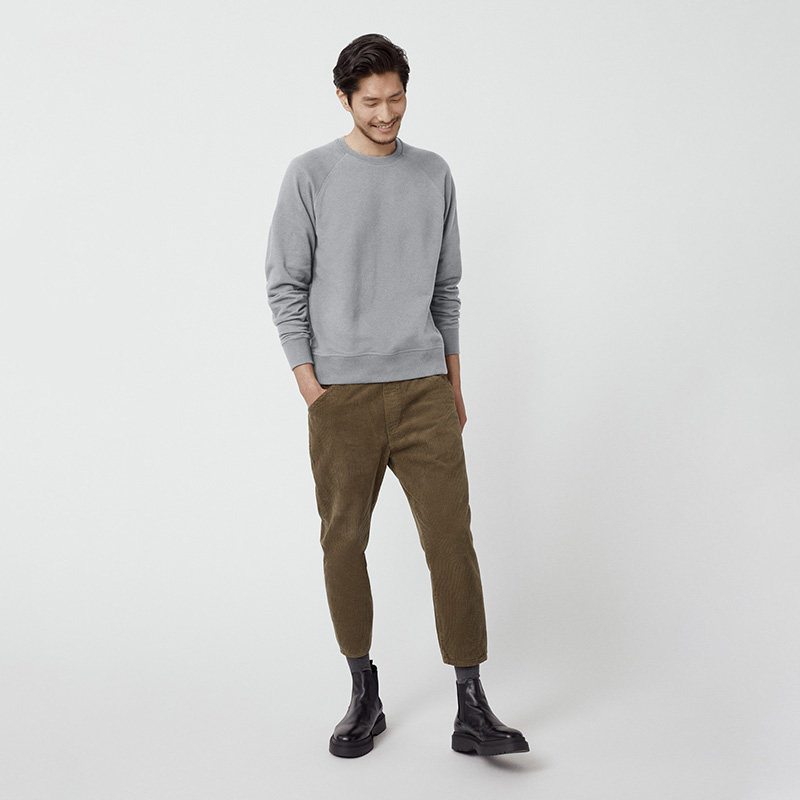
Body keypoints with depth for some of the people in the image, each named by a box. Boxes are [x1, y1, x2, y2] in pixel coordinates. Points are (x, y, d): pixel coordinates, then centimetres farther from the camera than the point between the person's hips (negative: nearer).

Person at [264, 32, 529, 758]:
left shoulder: (434, 175, 11)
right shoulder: (310, 175, 2)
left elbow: (447, 287, 15)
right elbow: (286, 287, 2)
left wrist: (454, 384, 12)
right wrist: (311, 386, -5)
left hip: (423, 390, 2)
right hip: (341, 396, -1)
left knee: (452, 539, -4)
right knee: (344, 542, 4)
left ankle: (472, 709, 4)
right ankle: (364, 695, 20)